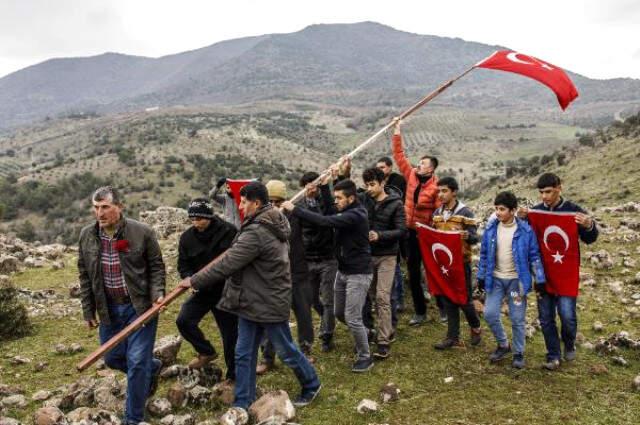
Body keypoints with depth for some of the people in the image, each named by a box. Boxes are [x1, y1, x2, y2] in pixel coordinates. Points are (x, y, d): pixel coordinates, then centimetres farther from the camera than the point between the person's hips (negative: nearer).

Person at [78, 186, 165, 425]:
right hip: (108, 309, 5)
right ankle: (152, 367, 44)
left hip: (139, 306, -4)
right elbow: (84, 276, 6)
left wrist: (157, 293, -17)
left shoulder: (142, 233, -14)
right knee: (112, 358, 15)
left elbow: (156, 266, -3)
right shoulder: (87, 236, -2)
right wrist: (88, 311, 7)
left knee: (137, 361, -3)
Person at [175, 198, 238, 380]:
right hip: (202, 290, 4)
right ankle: (207, 352, 17)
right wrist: (190, 278, -18)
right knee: (183, 321, -9)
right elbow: (183, 265, 3)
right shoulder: (187, 237, -3)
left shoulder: (228, 231, -15)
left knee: (230, 333, 4)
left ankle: (234, 375, 24)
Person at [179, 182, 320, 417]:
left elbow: (227, 264, -24)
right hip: (251, 301, 9)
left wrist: (194, 281, -15)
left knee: (286, 350, 10)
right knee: (244, 354, 12)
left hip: (270, 303, -9)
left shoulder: (256, 233, -26)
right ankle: (242, 404, 22)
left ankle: (311, 385, 32)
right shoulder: (272, 224, 5)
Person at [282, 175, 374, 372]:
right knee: (339, 313, 17)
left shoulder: (355, 215, -24)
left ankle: (365, 357, 14)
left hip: (358, 274, -9)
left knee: (352, 318, -5)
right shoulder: (346, 211, 6)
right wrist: (324, 186, 8)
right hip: (342, 271, 9)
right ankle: (362, 337, 41)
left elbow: (324, 221, -32)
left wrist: (295, 209, -29)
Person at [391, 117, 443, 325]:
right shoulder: (411, 176, 0)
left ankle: (443, 307, 28)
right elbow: (399, 156, 4)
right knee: (413, 274, 11)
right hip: (411, 232, 6)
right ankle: (420, 312, 24)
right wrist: (397, 131, 2)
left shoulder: (436, 187, -15)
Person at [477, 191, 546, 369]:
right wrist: (481, 276, 7)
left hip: (516, 280, -3)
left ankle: (519, 353, 23)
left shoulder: (525, 230, -10)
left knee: (517, 319, 5)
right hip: (496, 279, 3)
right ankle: (503, 345, 23)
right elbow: (484, 254, 6)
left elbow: (534, 256, -4)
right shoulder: (491, 228, -2)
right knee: (490, 314, 0)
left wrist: (539, 280, -6)